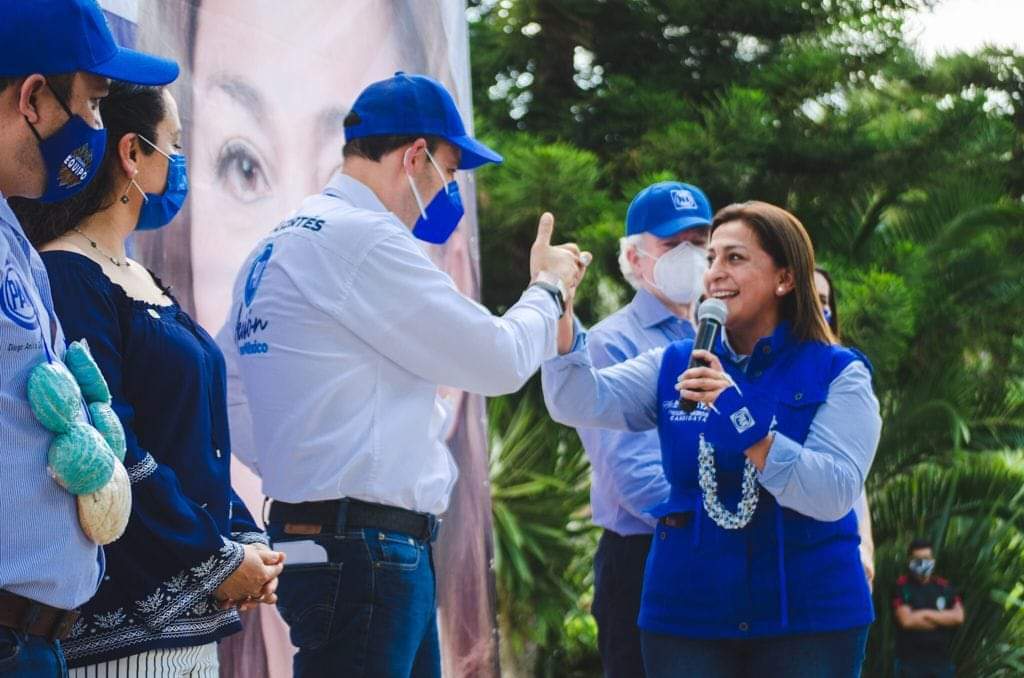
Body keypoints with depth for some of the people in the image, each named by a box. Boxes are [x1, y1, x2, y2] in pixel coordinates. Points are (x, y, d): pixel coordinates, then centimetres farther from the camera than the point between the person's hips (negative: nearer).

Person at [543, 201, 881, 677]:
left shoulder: (837, 373, -1)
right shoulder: (674, 367, 8)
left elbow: (834, 495, -14)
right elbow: (582, 402, -8)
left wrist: (742, 421, -24)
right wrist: (558, 312, -24)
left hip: (807, 618, -2)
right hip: (687, 616, 3)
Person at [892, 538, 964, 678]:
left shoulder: (944, 587, 9)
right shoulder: (902, 587, -4)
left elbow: (958, 616, -4)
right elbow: (906, 620, -16)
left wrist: (927, 614, -11)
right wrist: (942, 620, -6)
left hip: (942, 660, 4)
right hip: (911, 661, -4)